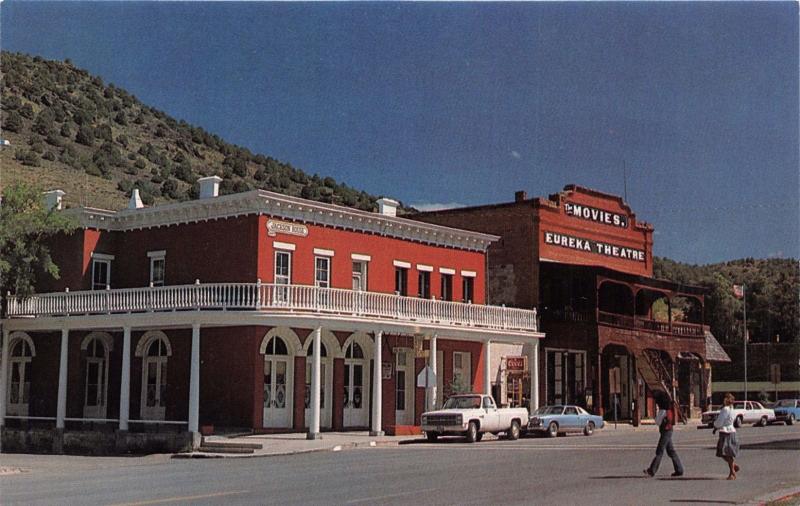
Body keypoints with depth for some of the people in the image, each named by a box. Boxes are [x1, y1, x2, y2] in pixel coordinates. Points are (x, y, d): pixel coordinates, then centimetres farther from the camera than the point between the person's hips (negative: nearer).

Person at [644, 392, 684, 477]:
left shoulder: (663, 411, -17)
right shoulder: (668, 409, 13)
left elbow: (658, 422, -14)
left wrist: (656, 415, 2)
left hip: (665, 432, -10)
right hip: (669, 431, 10)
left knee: (659, 451, -7)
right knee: (671, 451, 12)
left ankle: (652, 470, -6)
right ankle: (679, 470, 13)